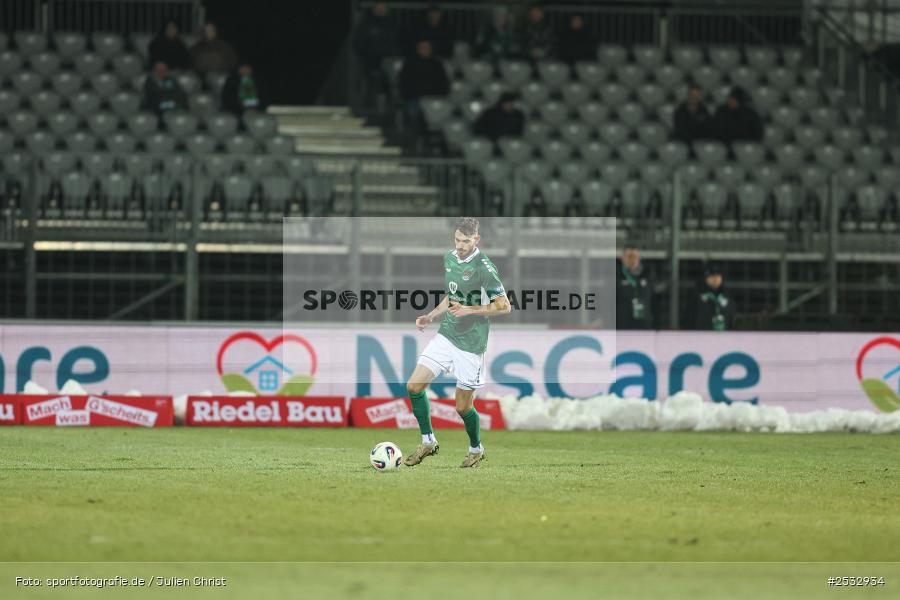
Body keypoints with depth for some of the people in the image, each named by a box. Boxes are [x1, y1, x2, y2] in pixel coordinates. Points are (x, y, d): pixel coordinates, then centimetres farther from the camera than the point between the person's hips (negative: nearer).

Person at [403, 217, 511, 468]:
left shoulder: (483, 266, -16)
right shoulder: (449, 258, 7)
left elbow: (504, 306, -16)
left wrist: (469, 310, -23)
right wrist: (431, 316, 9)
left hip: (471, 344, -7)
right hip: (446, 336, 7)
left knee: (463, 407, 1)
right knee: (414, 385, -4)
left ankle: (476, 450, 28)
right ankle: (428, 441, 12)